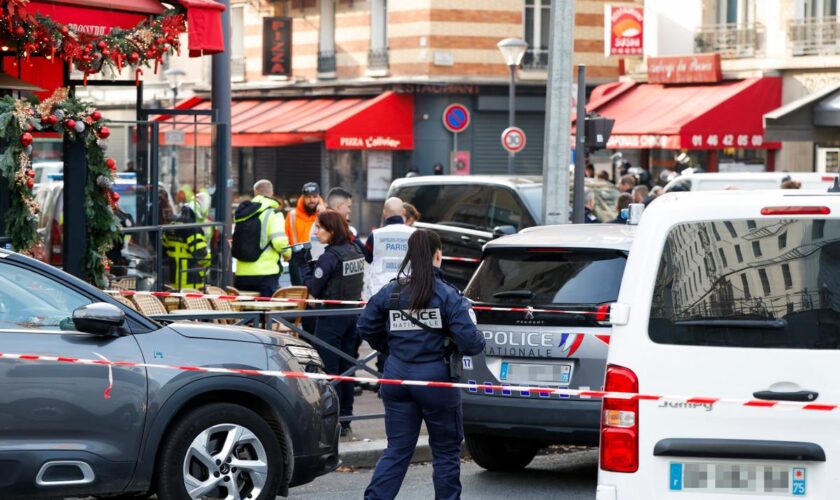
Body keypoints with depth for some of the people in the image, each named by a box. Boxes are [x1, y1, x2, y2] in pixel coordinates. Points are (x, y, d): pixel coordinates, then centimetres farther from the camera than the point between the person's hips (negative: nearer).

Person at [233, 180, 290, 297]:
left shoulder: (242, 212, 11)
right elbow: (279, 240, -16)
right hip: (266, 273, -5)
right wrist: (287, 253, 2)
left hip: (242, 274, 5)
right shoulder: (272, 213, -6)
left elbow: (234, 240, 8)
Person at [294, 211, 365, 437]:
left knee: (328, 368, -2)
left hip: (331, 318, -8)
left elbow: (313, 289, -15)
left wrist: (302, 264, -6)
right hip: (353, 314, 8)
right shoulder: (355, 252, 7)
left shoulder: (330, 256, -18)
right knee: (346, 367, 13)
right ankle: (345, 420, 18)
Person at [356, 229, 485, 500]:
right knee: (446, 451, 11)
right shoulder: (448, 295, -12)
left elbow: (366, 328, 9)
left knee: (397, 449, 10)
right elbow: (470, 341, -16)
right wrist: (478, 341, 6)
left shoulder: (389, 293, 0)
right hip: (435, 380, -4)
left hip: (397, 379, 4)